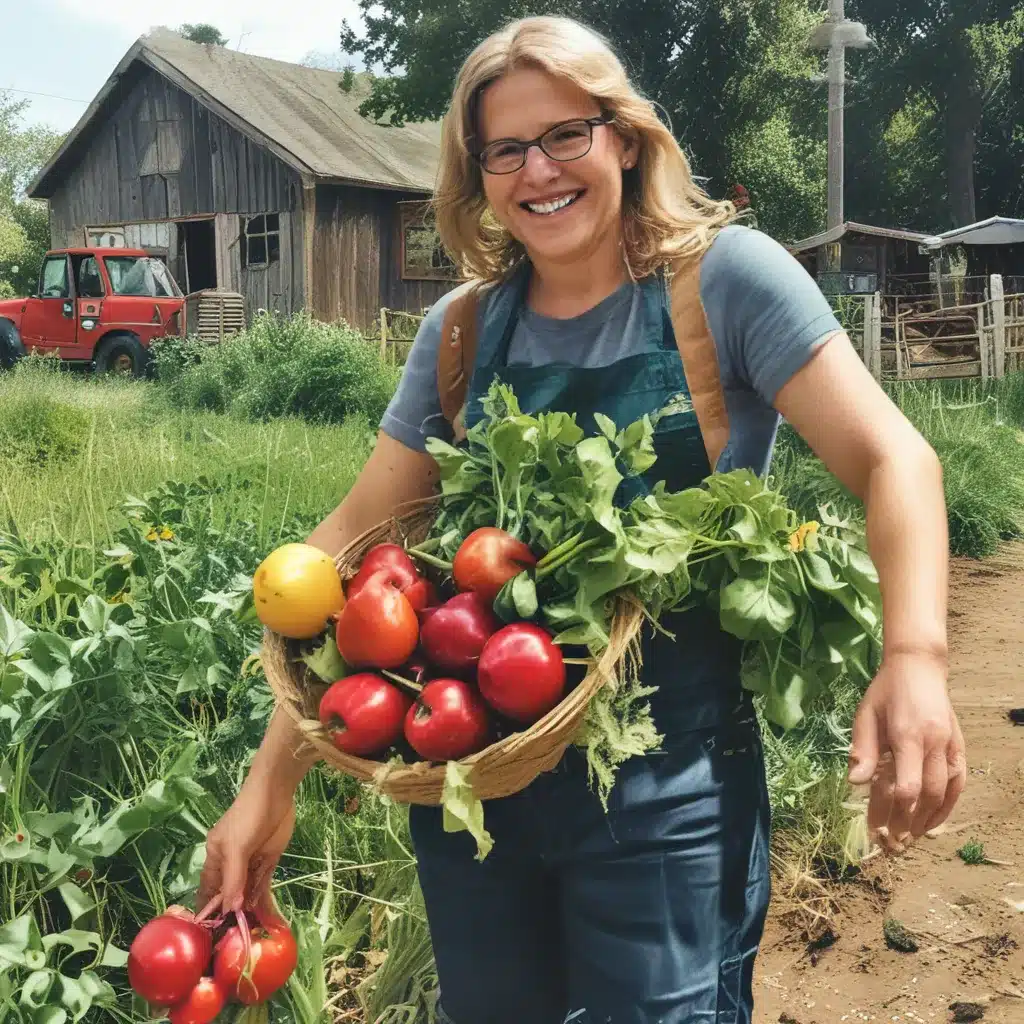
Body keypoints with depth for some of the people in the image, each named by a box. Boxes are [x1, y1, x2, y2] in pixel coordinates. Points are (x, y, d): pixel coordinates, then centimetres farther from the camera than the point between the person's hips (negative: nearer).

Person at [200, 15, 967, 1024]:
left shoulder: (723, 278, -7)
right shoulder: (464, 327, 3)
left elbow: (892, 461, -13)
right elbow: (357, 535, 2)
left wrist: (914, 658, -31)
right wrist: (271, 778, -2)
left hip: (665, 780, -4)